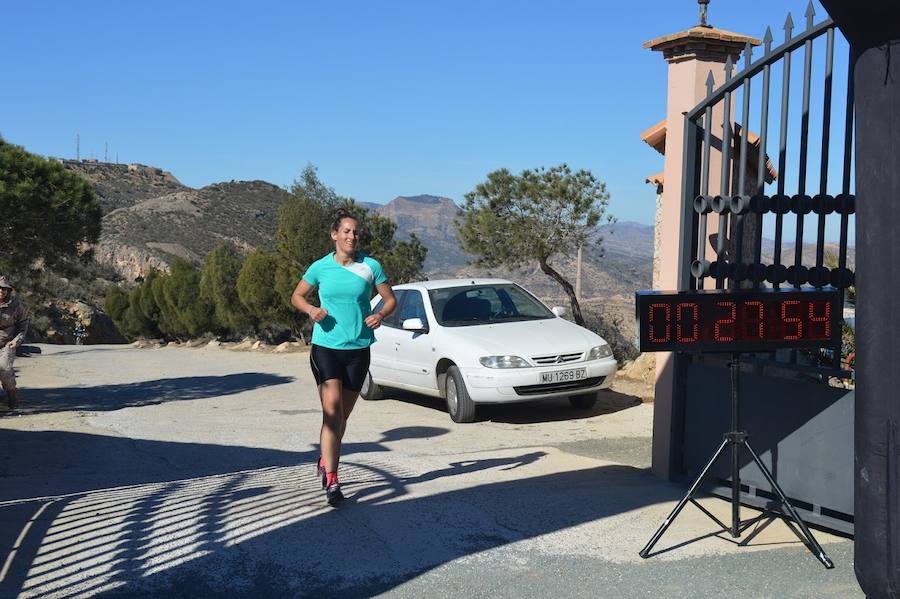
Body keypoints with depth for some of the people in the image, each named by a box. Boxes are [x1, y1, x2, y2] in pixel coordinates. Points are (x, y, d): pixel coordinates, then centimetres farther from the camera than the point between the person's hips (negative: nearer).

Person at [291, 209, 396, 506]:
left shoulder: (370, 266, -1)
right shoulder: (320, 267, 0)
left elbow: (390, 299, 7)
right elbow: (297, 296, 13)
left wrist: (381, 315, -14)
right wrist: (311, 309, -9)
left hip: (358, 348, 2)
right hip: (325, 346, -2)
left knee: (343, 414, 12)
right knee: (332, 410, -15)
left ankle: (325, 460, 37)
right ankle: (331, 481, -14)